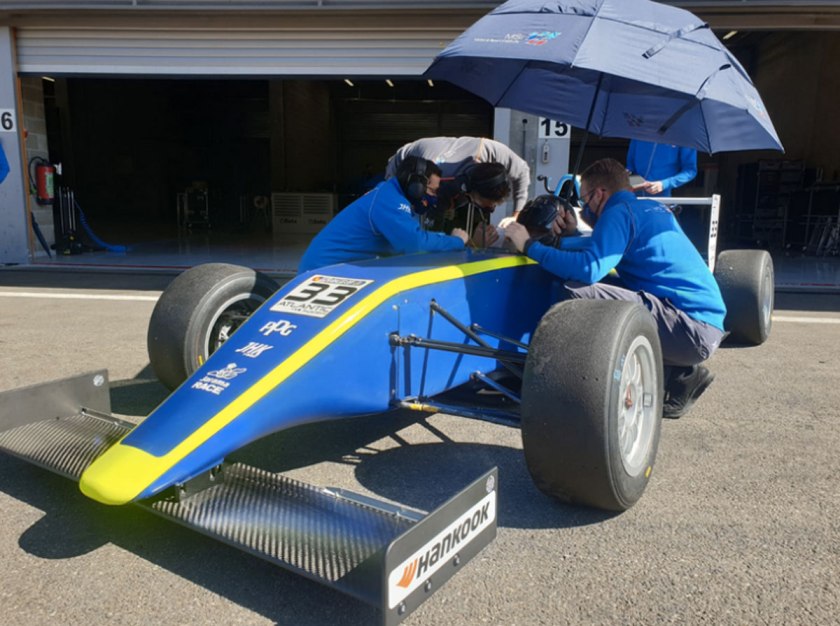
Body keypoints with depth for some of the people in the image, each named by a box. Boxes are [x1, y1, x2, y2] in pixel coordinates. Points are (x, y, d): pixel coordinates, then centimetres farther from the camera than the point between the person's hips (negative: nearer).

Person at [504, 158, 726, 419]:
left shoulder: (619, 211, -7)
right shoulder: (654, 208, 19)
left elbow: (589, 268, -22)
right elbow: (604, 245, 31)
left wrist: (530, 246, -10)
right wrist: (557, 241, 24)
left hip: (692, 328, -10)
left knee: (577, 293, -21)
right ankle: (681, 376, 16)